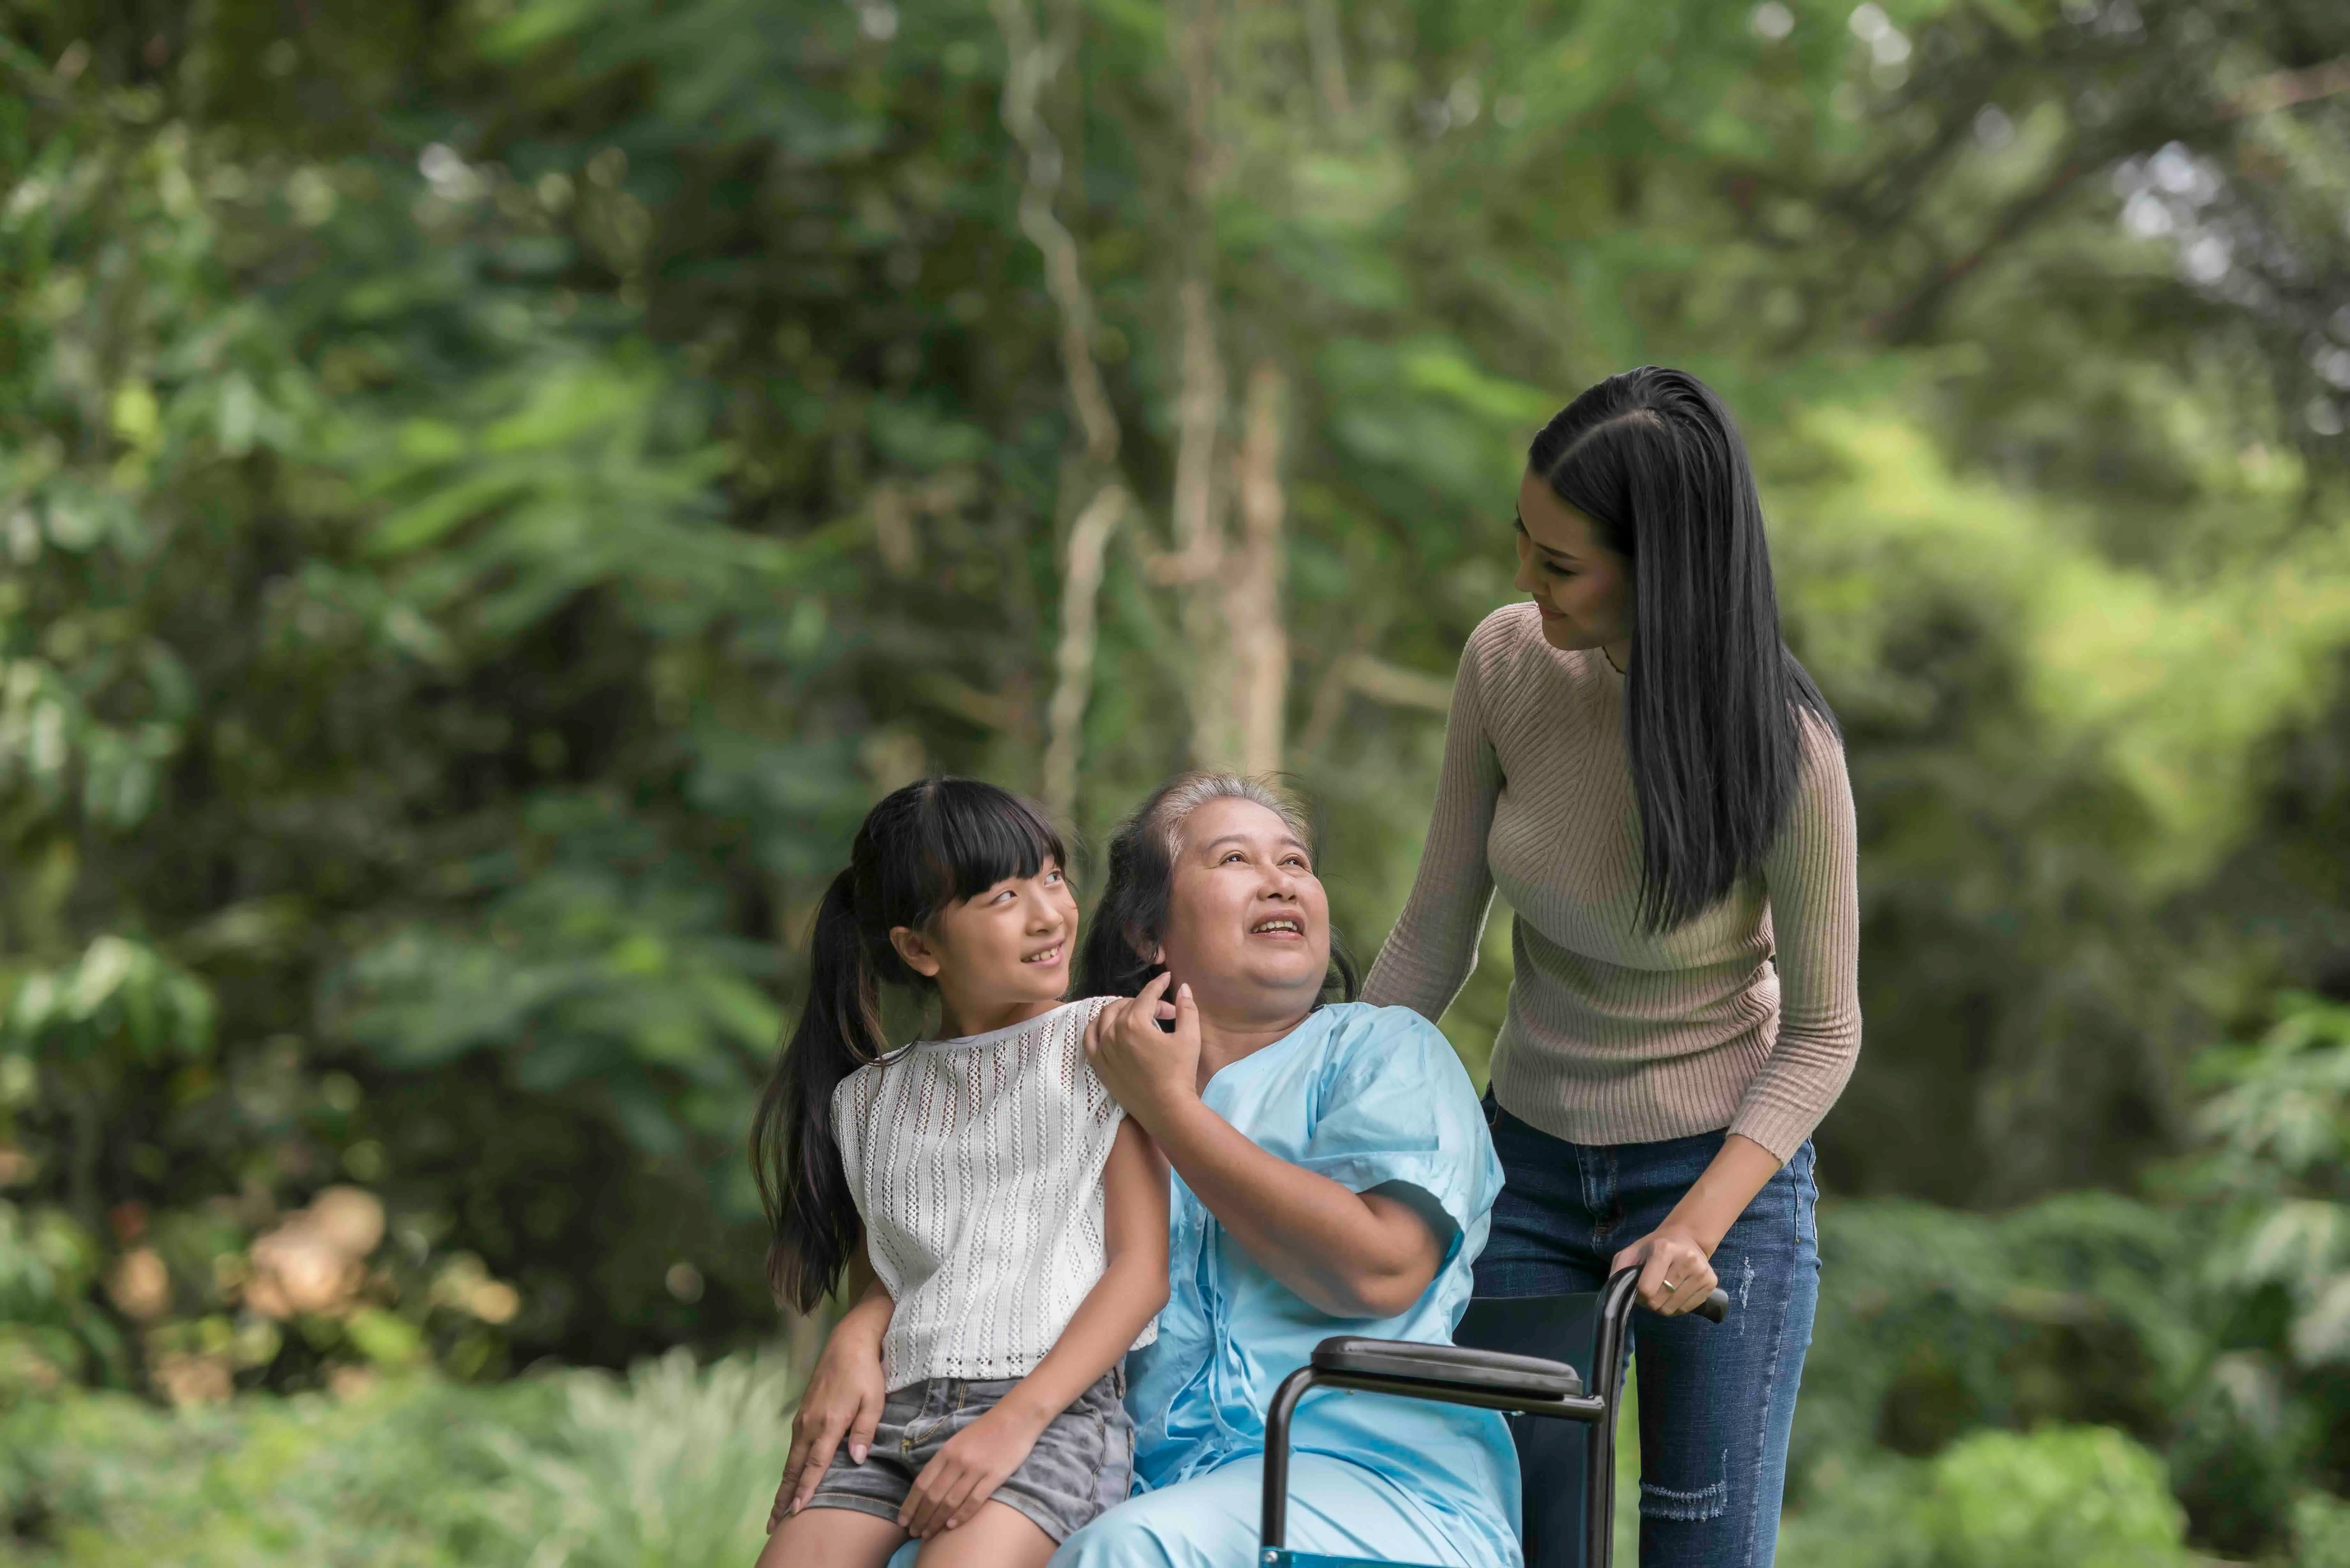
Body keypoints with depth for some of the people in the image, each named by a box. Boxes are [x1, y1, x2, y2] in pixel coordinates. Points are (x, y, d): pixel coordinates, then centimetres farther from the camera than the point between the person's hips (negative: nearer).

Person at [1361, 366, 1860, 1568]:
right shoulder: (1507, 662, -13)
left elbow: (1821, 1034, -12)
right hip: (1530, 1165, 4)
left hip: (1725, 1175, -4)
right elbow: (1433, 940, -2)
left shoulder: (1781, 748, -22)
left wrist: (1698, 1227, -24)